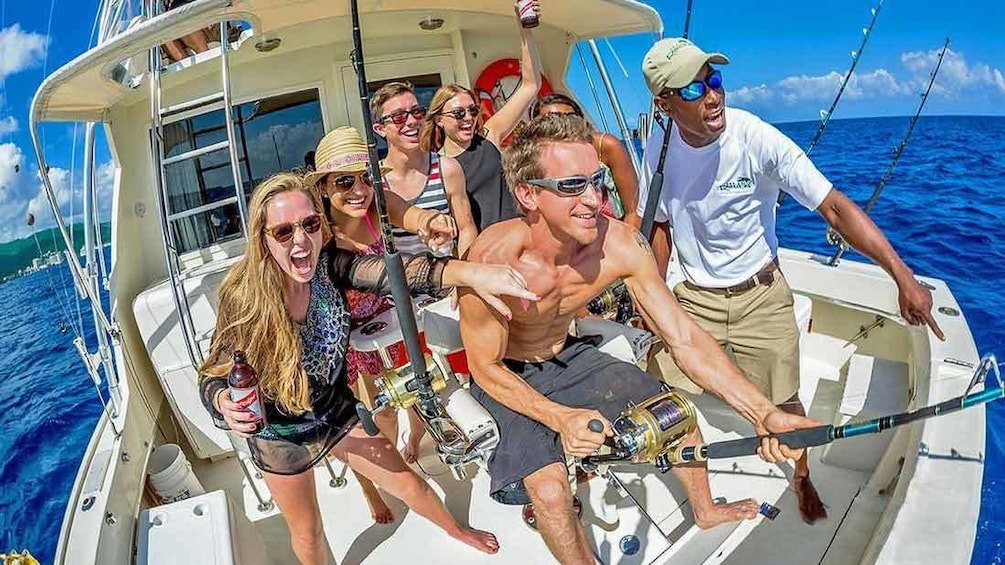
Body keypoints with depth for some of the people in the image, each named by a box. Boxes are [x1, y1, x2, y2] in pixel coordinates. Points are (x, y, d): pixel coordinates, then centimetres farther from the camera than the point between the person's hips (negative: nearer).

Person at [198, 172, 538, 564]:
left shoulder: (327, 264, -21)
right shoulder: (242, 295, -26)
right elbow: (214, 375, -19)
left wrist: (469, 272, -56)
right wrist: (224, 403, -44)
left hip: (337, 412, 3)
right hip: (281, 436, -2)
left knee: (408, 484, 17)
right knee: (307, 533, 21)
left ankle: (455, 530, 50)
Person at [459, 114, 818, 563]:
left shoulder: (620, 244, -24)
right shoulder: (493, 260, -36)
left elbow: (684, 339, -18)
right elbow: (485, 368, -21)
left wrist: (763, 412, -27)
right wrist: (560, 417, -34)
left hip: (568, 356, 5)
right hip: (506, 374, -4)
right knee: (548, 488, -25)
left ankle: (705, 510, 38)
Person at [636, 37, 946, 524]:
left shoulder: (758, 139, -21)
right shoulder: (660, 150, -11)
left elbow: (836, 207, -22)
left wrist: (903, 277, -28)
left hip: (760, 296, -2)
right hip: (693, 298, 3)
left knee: (782, 403, 7)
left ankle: (802, 476, 39)